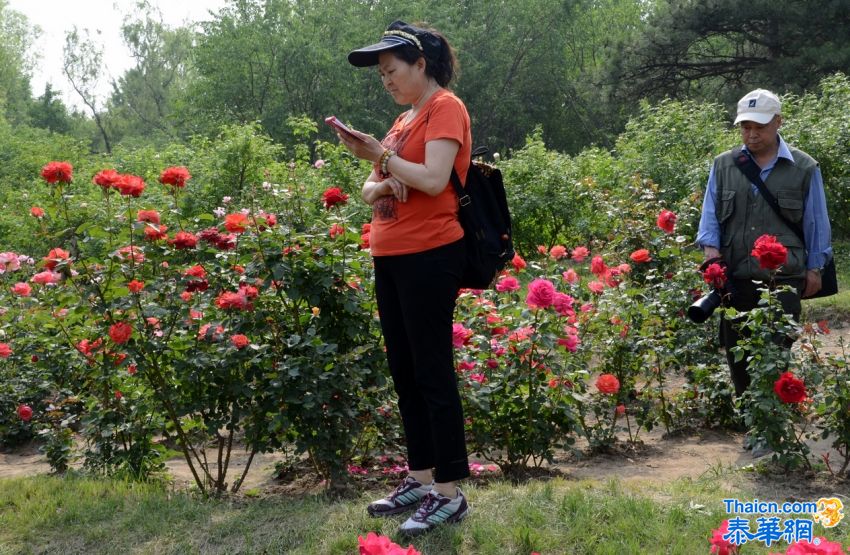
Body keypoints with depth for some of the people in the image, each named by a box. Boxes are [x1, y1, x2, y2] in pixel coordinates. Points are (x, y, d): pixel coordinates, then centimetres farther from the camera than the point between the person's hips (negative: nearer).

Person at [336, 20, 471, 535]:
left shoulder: (446, 107, -7)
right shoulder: (404, 119, 19)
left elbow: (434, 180, -21)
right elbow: (369, 190, 17)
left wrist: (381, 155, -18)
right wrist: (380, 185, -4)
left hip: (429, 256, -9)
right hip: (391, 257, 9)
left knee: (433, 374, -7)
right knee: (404, 373, 11)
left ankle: (450, 492, -2)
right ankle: (421, 479, 20)